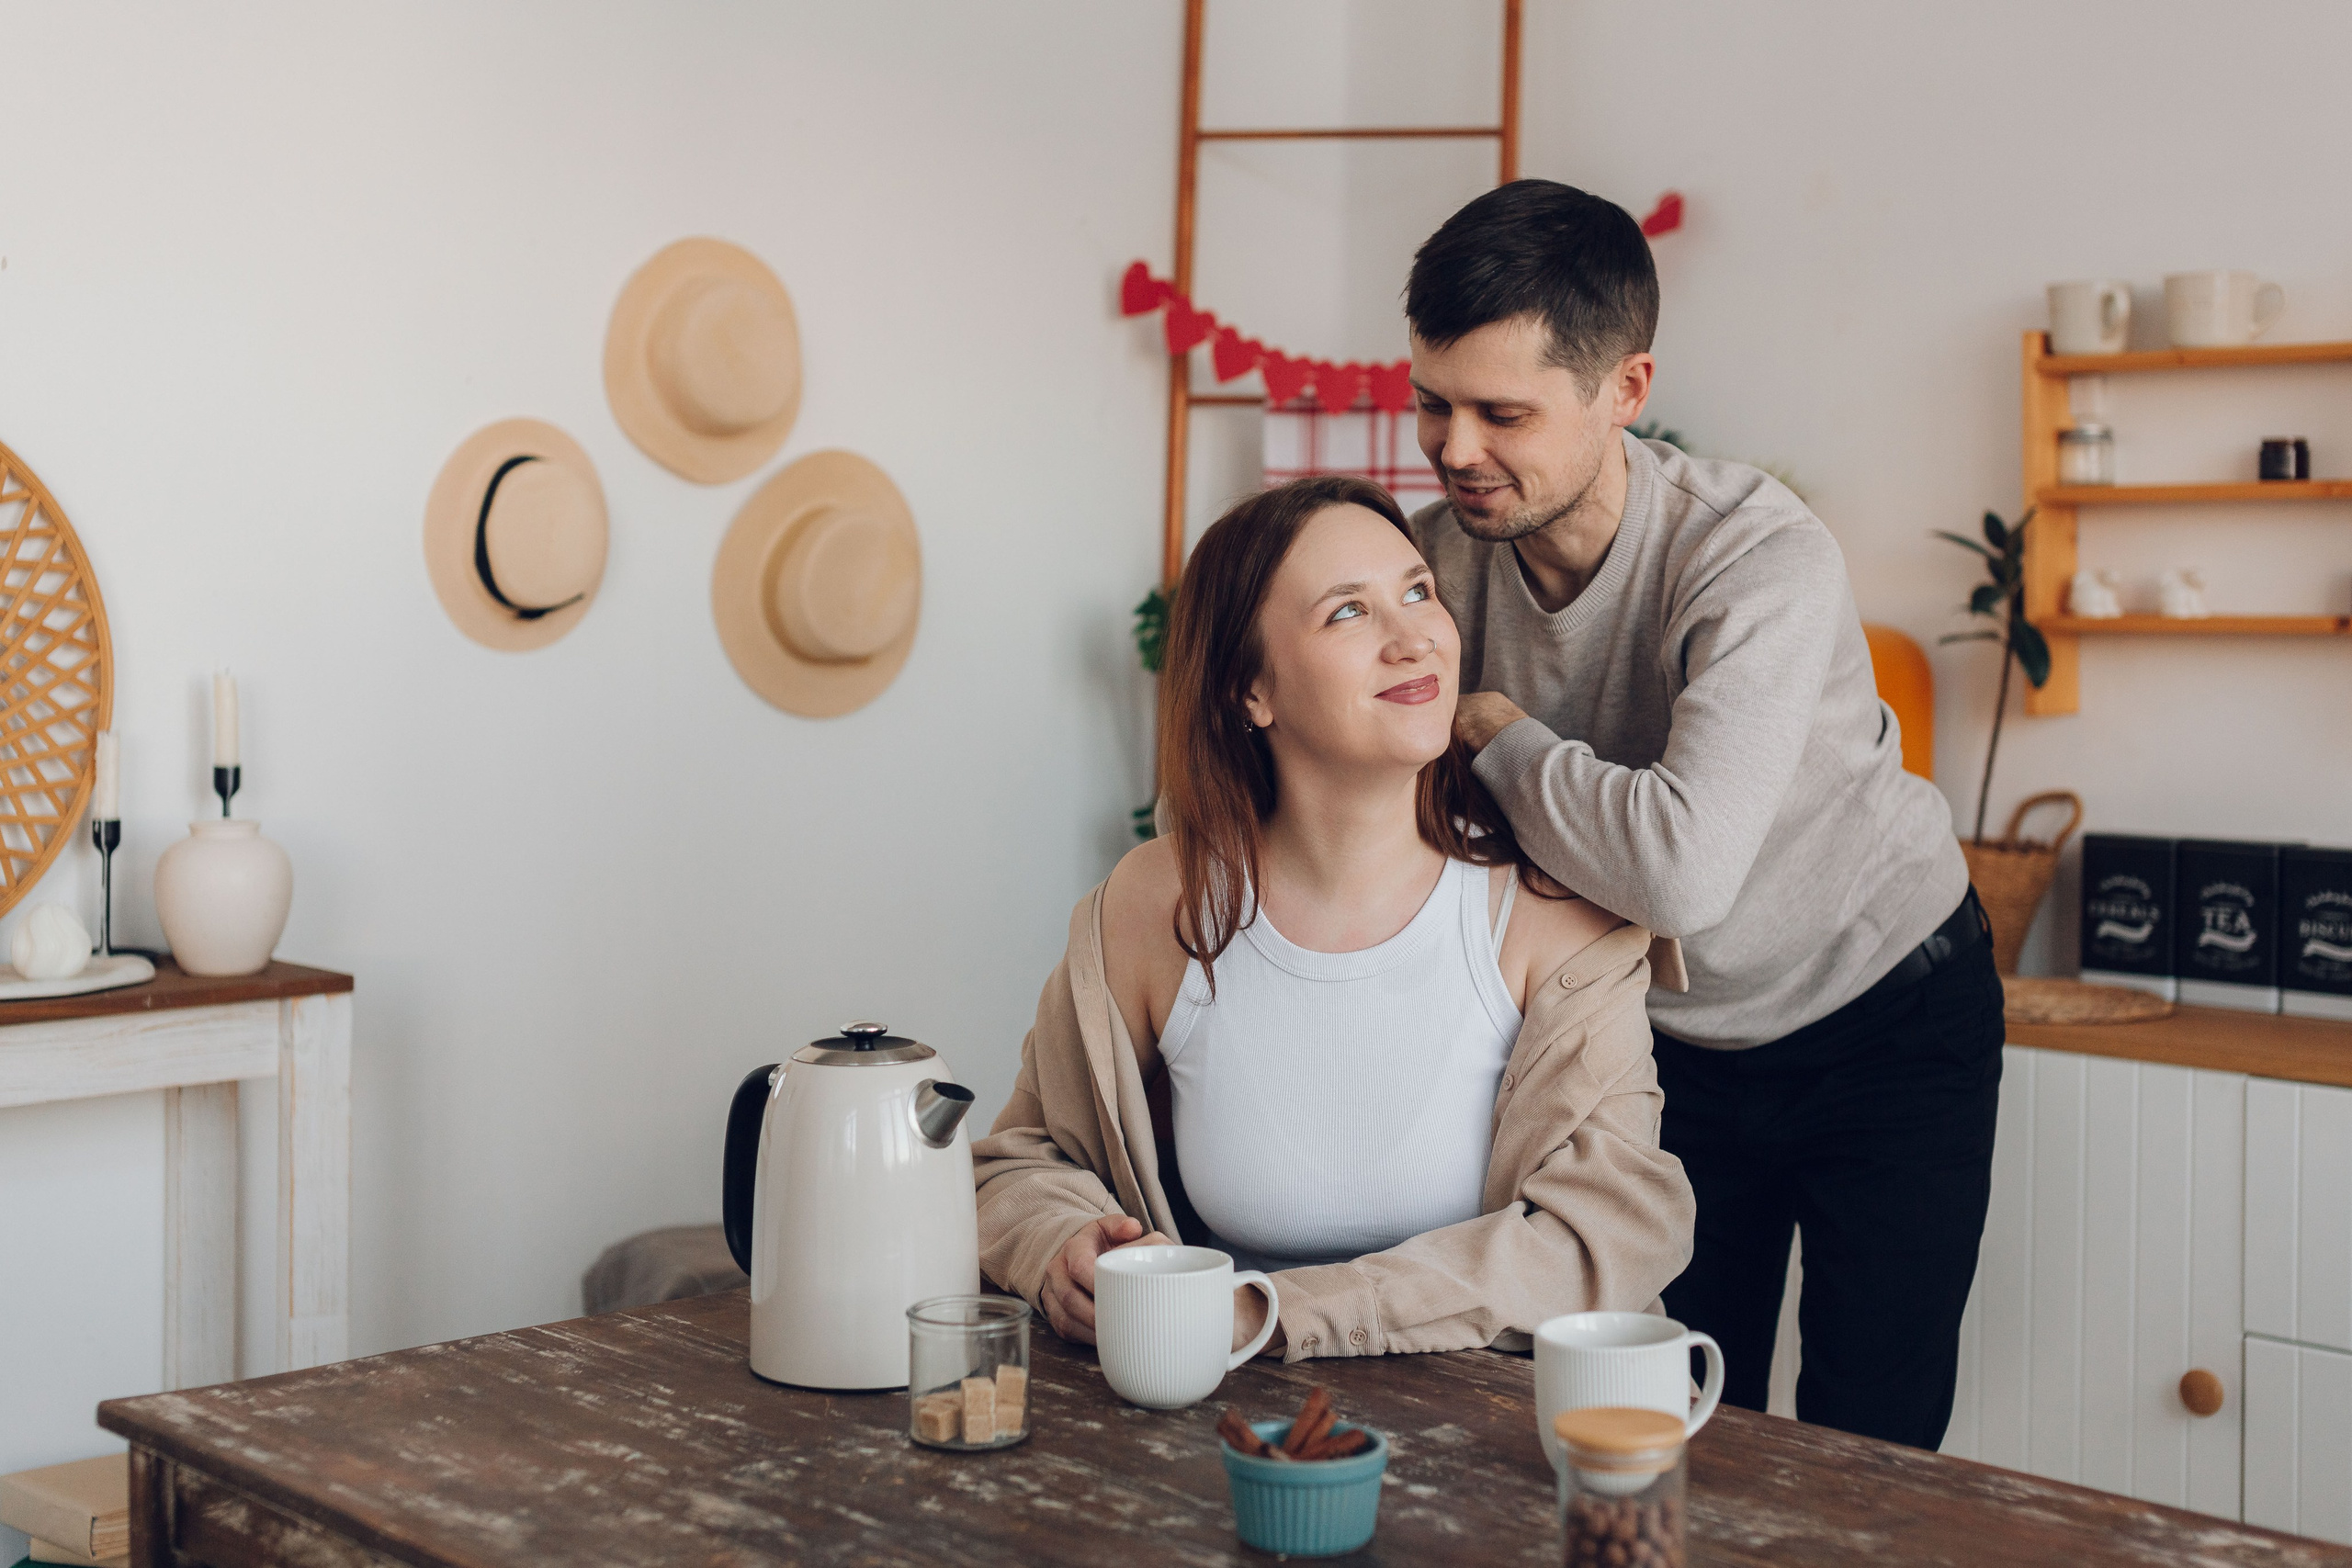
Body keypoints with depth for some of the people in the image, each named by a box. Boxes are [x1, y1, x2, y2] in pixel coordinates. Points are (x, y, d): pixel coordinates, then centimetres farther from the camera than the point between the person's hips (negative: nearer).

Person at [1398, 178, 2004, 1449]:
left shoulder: (1761, 558, -31)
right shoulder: (1442, 554, -15)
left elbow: (1683, 866, -44)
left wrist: (1499, 735, -30)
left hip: (1886, 1022, -4)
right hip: (1674, 1044, 4)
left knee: (1863, 1459, -2)